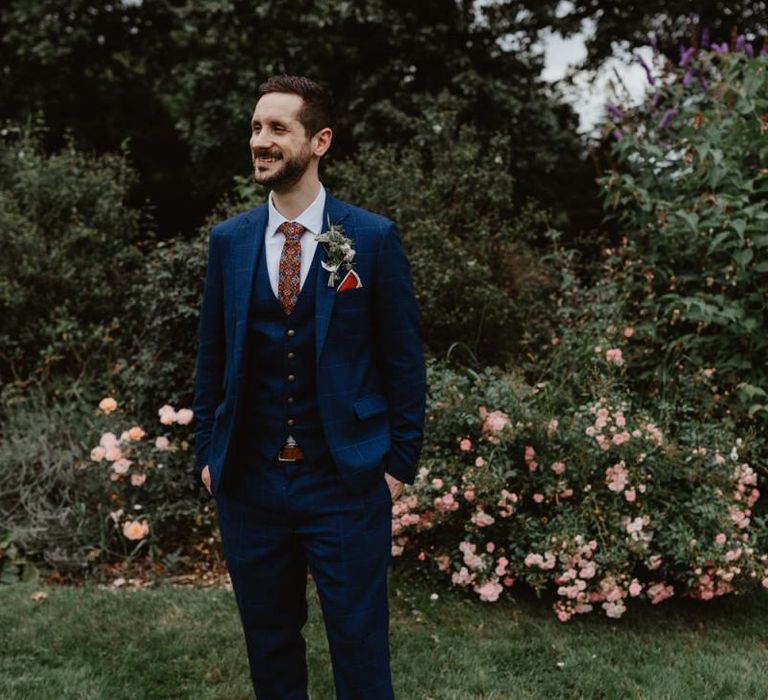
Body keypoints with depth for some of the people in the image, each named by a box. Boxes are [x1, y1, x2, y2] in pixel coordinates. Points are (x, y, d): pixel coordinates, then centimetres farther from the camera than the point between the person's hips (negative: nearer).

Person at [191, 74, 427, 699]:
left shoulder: (374, 238, -5)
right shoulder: (229, 239, 4)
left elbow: (405, 359, -2)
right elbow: (212, 355, 10)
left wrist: (400, 461, -3)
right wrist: (207, 453, 8)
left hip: (347, 483, -3)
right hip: (249, 482, 3)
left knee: (360, 647, 6)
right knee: (268, 643, 16)